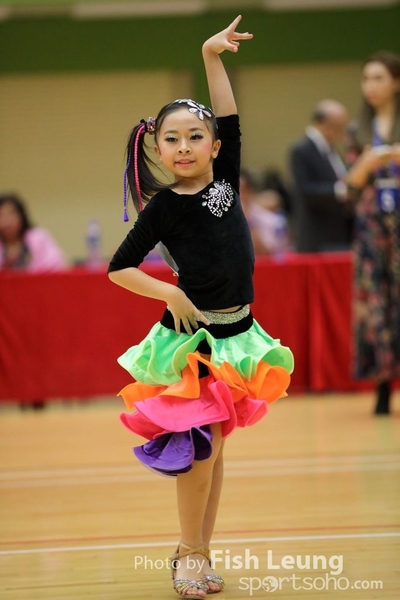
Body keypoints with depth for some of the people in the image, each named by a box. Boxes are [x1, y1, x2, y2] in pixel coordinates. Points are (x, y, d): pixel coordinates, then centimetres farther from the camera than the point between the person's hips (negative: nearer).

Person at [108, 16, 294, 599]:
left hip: (236, 333, 5)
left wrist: (213, 56, -2)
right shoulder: (163, 206, -8)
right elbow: (118, 268, -5)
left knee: (215, 447, 9)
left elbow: (230, 118, 5)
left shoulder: (225, 180, 3)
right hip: (191, 338, -5)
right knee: (198, 448, -7)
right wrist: (171, 296, -13)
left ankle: (198, 552, 16)